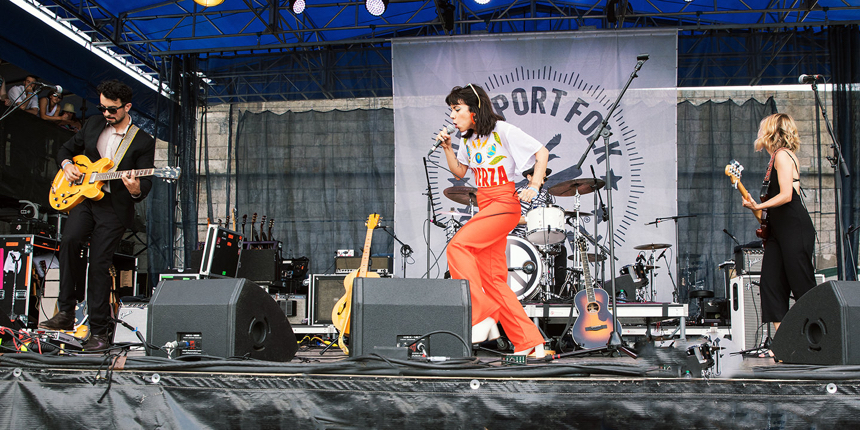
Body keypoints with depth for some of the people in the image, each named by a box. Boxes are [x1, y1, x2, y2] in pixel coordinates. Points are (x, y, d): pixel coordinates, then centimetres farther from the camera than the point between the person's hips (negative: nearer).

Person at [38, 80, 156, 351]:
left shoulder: (143, 142, -1)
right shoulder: (93, 126, 12)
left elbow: (146, 183, -3)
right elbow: (66, 149, 24)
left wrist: (136, 190, -27)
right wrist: (67, 165, 2)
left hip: (115, 208, -3)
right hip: (84, 198, 3)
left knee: (99, 265, -7)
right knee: (69, 240, -26)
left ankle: (99, 331, 4)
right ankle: (66, 312, -18)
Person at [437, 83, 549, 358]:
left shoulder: (502, 130, -9)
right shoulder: (468, 139, 14)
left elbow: (542, 153, -7)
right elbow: (459, 172, 22)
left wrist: (534, 186, -13)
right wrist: (447, 148, 8)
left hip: (504, 204, -9)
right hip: (484, 206, 9)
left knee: (458, 245, -25)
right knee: (494, 280, 3)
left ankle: (481, 314, -22)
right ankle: (529, 342, 6)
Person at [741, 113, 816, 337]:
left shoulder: (782, 155, -10)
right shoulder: (777, 157, 18)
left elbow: (786, 195, -19)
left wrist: (758, 207, -14)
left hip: (794, 230, -10)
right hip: (779, 231, 10)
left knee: (802, 286, -7)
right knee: (771, 284, 2)